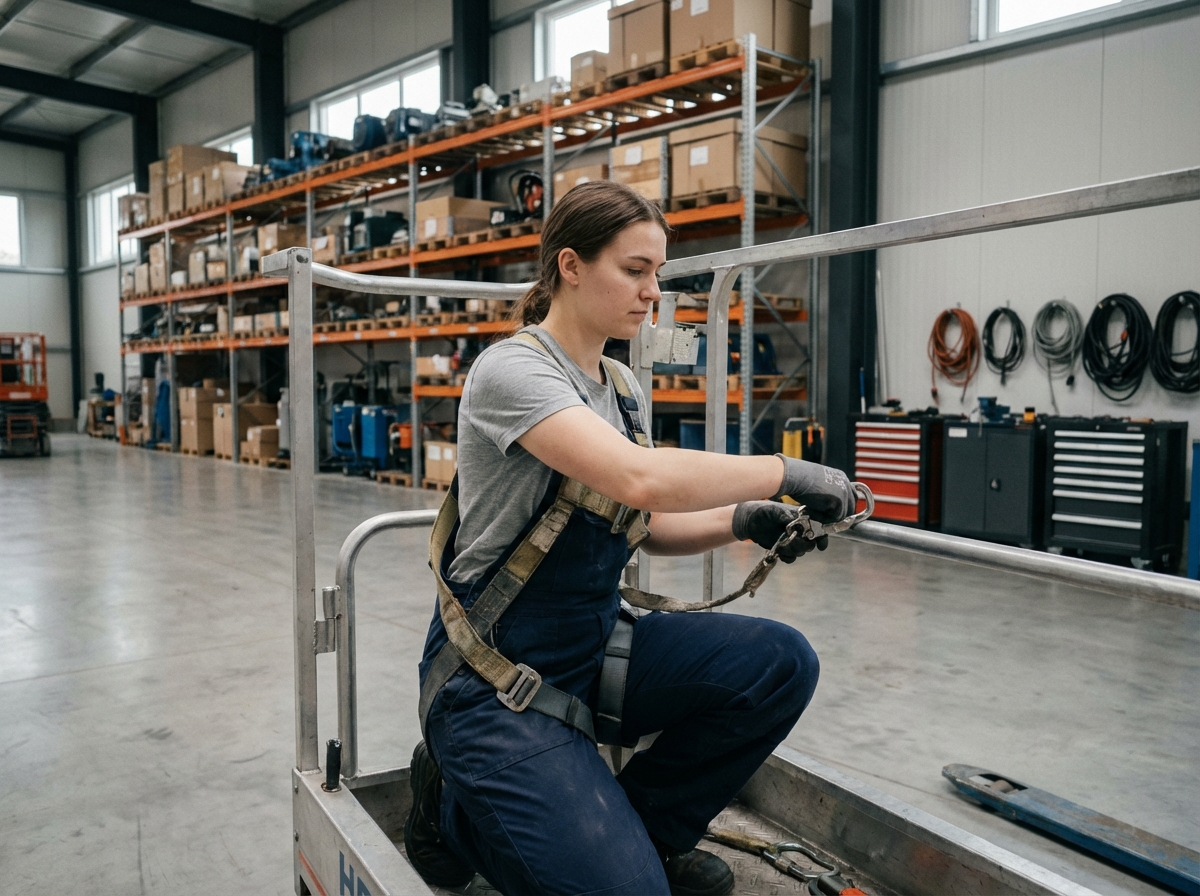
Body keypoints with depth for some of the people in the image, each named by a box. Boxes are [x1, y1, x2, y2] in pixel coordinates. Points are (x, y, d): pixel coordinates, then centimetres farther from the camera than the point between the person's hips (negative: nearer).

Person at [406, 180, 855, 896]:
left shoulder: (624, 388, 8)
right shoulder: (512, 369, -18)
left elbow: (649, 526, 11)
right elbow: (641, 478, -33)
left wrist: (741, 521, -7)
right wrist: (785, 473, -22)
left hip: (594, 648, 8)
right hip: (499, 679, -7)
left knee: (782, 664, -11)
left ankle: (647, 829, 11)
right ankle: (460, 813, 9)